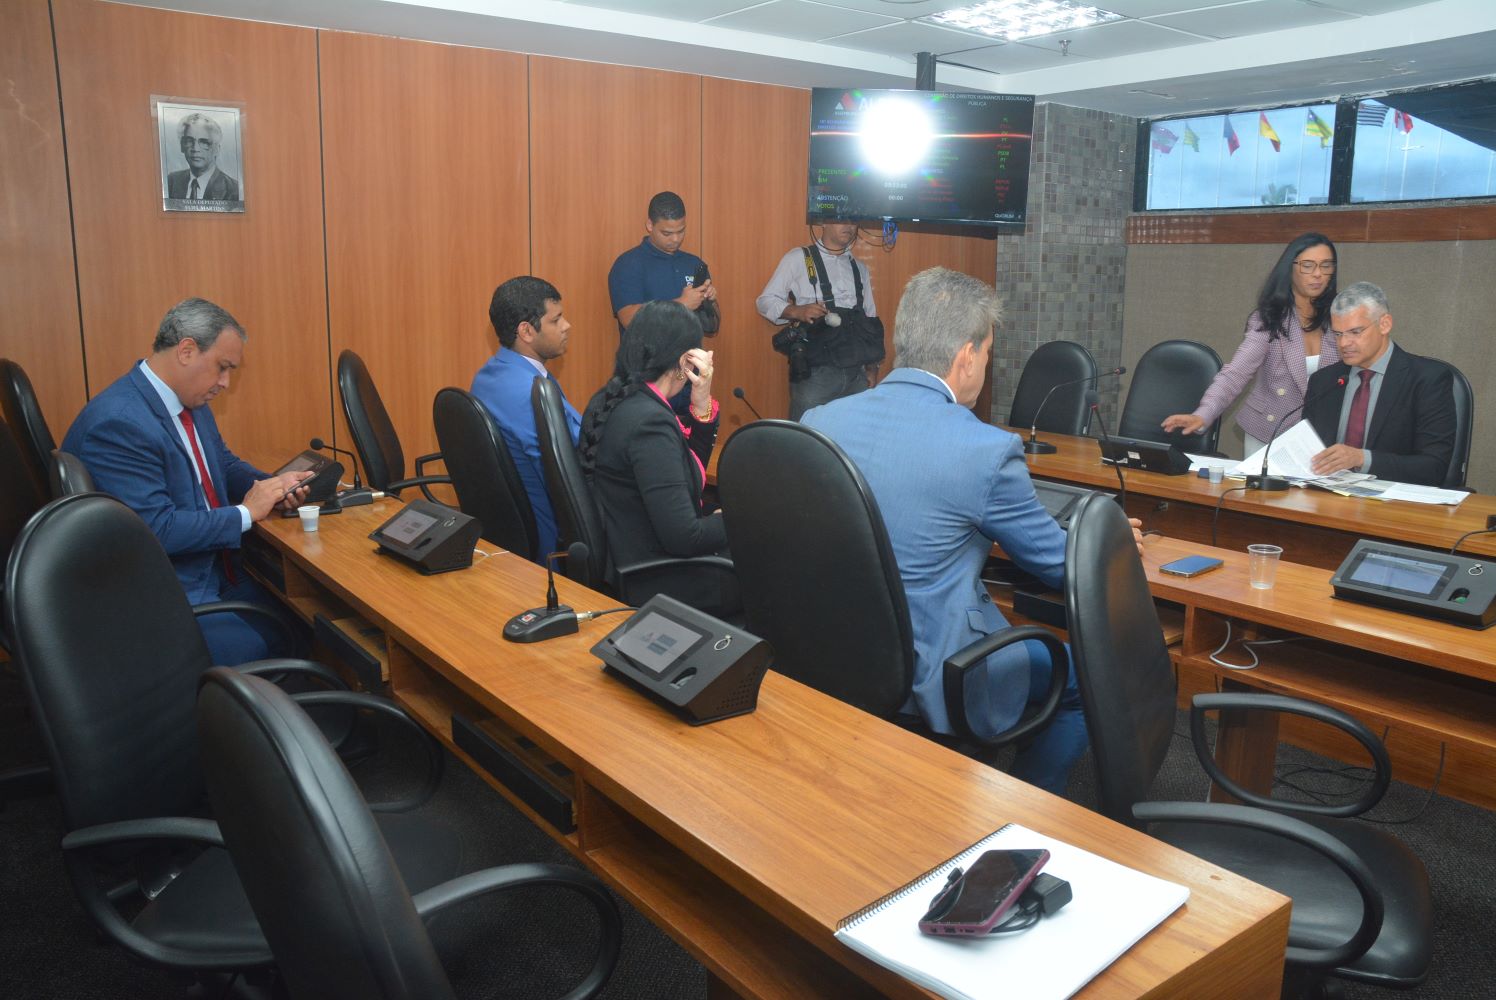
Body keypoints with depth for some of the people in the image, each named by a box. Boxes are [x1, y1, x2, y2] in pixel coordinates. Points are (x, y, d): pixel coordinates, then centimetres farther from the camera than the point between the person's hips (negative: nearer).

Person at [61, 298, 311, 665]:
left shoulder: (191, 402, 7)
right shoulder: (117, 423, -21)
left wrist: (272, 487, 1)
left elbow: (224, 463, 22)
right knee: (274, 650, -17)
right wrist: (245, 513, -16)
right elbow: (157, 529, -26)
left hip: (214, 573, 9)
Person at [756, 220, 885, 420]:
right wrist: (797, 311, -17)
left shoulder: (860, 268, 18)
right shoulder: (798, 259, 4)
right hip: (814, 372, -4)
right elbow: (766, 301, 2)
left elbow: (871, 319, 19)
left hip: (856, 374, 4)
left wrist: (872, 367, 11)